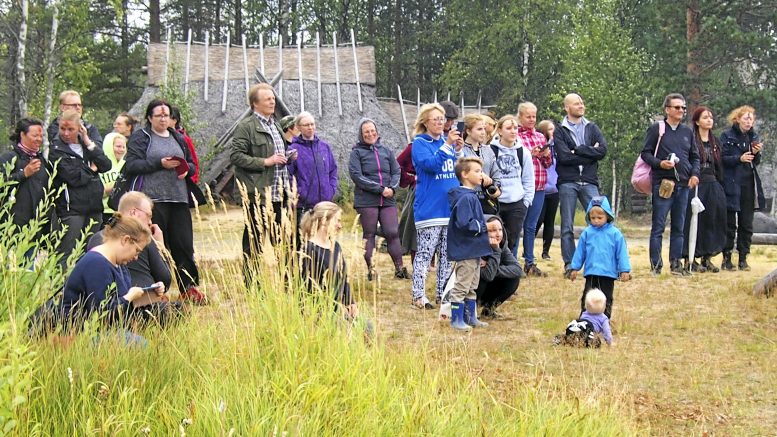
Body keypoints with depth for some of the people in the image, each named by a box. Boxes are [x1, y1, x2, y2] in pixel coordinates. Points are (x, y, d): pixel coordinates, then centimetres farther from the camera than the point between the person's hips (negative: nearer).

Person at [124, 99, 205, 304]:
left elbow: (191, 164, 24)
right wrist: (160, 164, -15)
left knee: (184, 244, 2)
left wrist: (187, 169, 0)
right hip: (153, 199, -5)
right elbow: (131, 165, -7)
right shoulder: (140, 138, 4)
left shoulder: (178, 138, 20)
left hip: (179, 199, 5)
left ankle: (189, 287, 8)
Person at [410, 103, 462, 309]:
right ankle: (418, 296, -2)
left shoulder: (447, 141, 12)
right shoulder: (420, 143, -4)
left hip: (450, 207, 6)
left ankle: (443, 292, 20)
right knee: (425, 253, -6)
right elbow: (431, 164, -21)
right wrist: (448, 145, -25)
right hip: (429, 208, -6)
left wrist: (458, 150, -5)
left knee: (447, 254, 11)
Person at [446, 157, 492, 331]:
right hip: (465, 250, -10)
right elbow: (465, 224, -28)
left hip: (474, 250, 10)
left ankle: (470, 317, 25)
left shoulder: (472, 196, 12)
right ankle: (456, 319, 6)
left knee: (472, 287, 17)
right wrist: (481, 227, -15)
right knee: (461, 286, -1)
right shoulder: (465, 198, -20)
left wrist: (481, 226, 5)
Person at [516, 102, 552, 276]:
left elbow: (548, 163, 19)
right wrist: (530, 154, -18)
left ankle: (530, 263, 18)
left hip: (539, 187, 6)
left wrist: (546, 156, -2)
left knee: (531, 226, 12)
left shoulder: (541, 137, 14)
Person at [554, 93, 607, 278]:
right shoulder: (559, 131, 4)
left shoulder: (592, 128, 13)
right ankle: (569, 265, 7)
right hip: (567, 182, -2)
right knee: (567, 227, 1)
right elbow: (564, 156, -11)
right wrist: (590, 153, -6)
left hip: (589, 182, 2)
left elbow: (603, 150, -3)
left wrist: (578, 150, -9)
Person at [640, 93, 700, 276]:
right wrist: (660, 163, -16)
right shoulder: (656, 129, 2)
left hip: (683, 185, 5)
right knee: (658, 227, -4)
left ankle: (676, 264, 13)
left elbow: (695, 157, 21)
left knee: (679, 227, 7)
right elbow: (645, 153, 1)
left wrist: (694, 174, 3)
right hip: (662, 184, -5)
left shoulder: (687, 132, 16)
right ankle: (655, 265, -1)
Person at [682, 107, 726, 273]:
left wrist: (721, 187, 13)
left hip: (713, 185, 7)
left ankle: (707, 257, 14)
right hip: (695, 185, -7)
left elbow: (719, 166, 19)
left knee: (711, 221, 6)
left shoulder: (715, 141, 16)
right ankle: (689, 259, 0)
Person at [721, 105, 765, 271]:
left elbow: (756, 163, 16)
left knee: (746, 225, 5)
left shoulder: (753, 137, 12)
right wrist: (739, 159, -20)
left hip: (749, 184, 5)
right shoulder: (727, 136, -3)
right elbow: (722, 159, -9)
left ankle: (743, 258, 11)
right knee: (730, 224, -1)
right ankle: (726, 259, 6)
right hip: (731, 184, -5)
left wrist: (756, 153, -4)